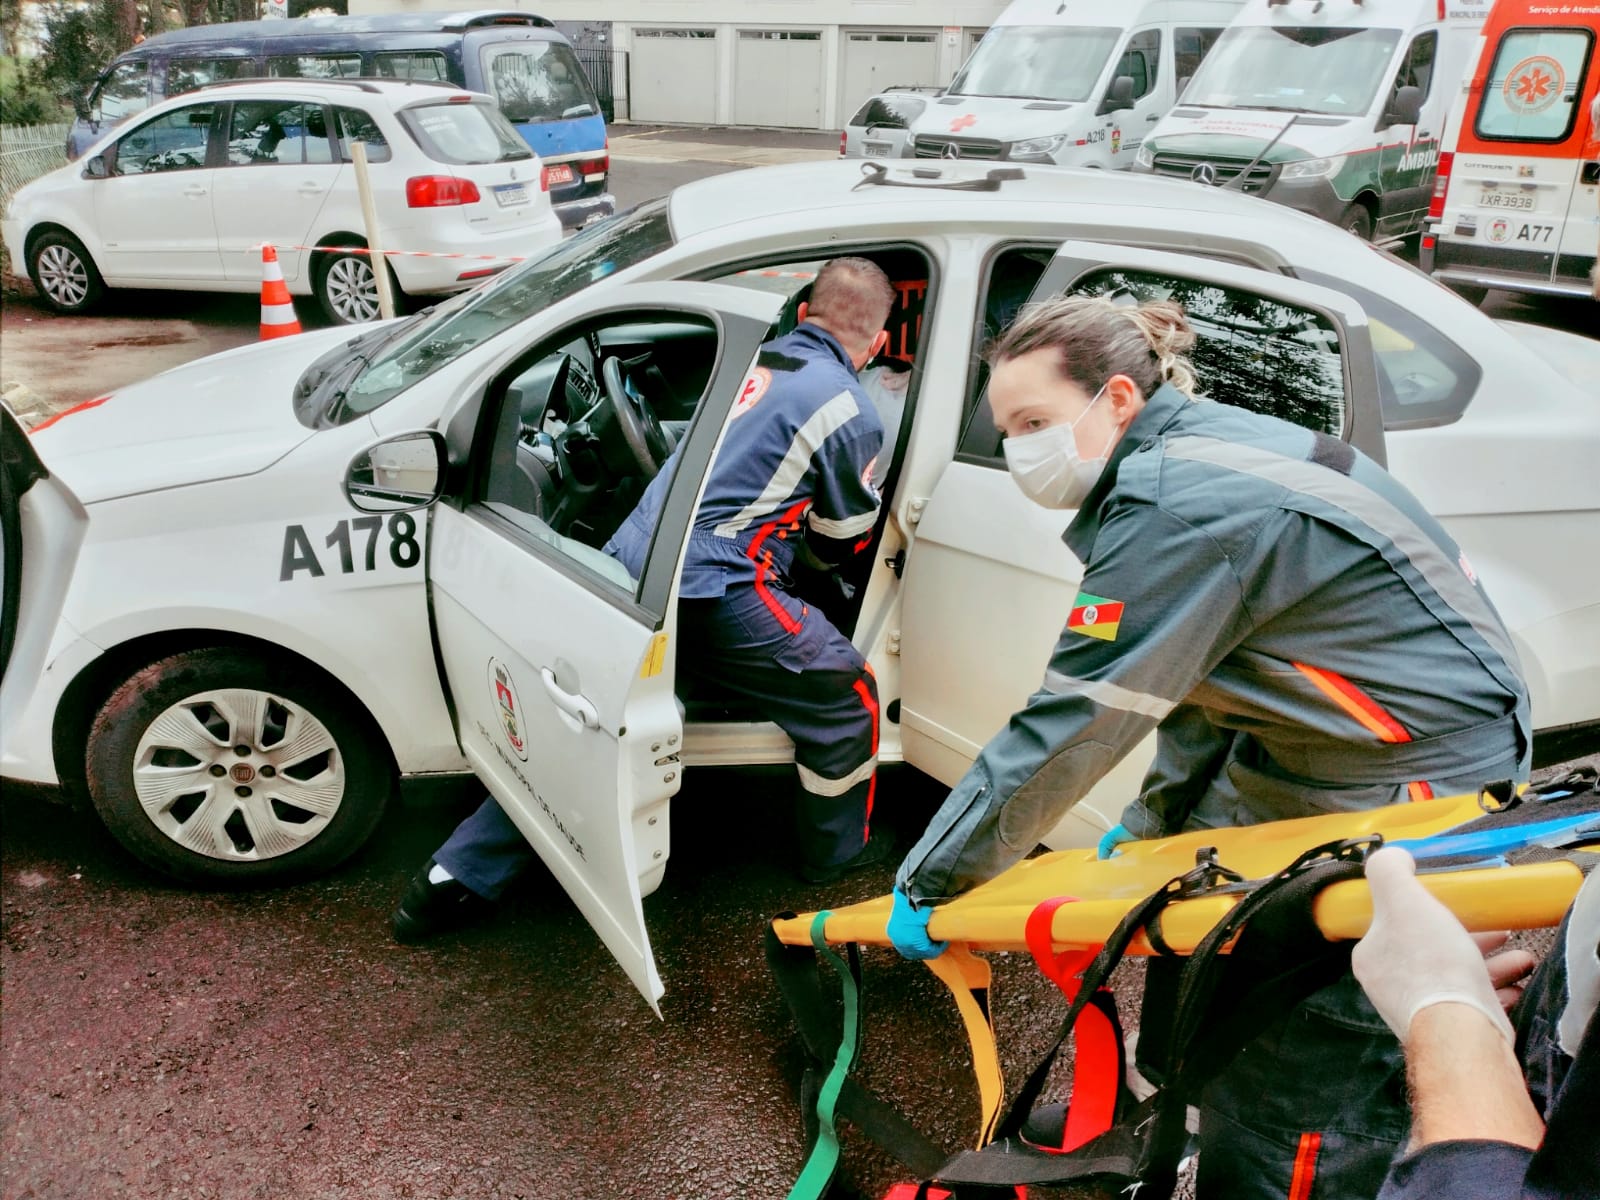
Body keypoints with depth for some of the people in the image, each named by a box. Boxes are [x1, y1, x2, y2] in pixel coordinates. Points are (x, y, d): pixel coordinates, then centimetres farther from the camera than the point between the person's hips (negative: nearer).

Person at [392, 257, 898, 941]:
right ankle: (838, 853, 30)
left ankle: (454, 880, 22)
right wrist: (797, 559, 31)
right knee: (846, 697, 13)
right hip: (713, 594, -7)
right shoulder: (851, 412, -2)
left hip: (629, 557, 7)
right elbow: (841, 541, 10)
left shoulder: (751, 360, 17)